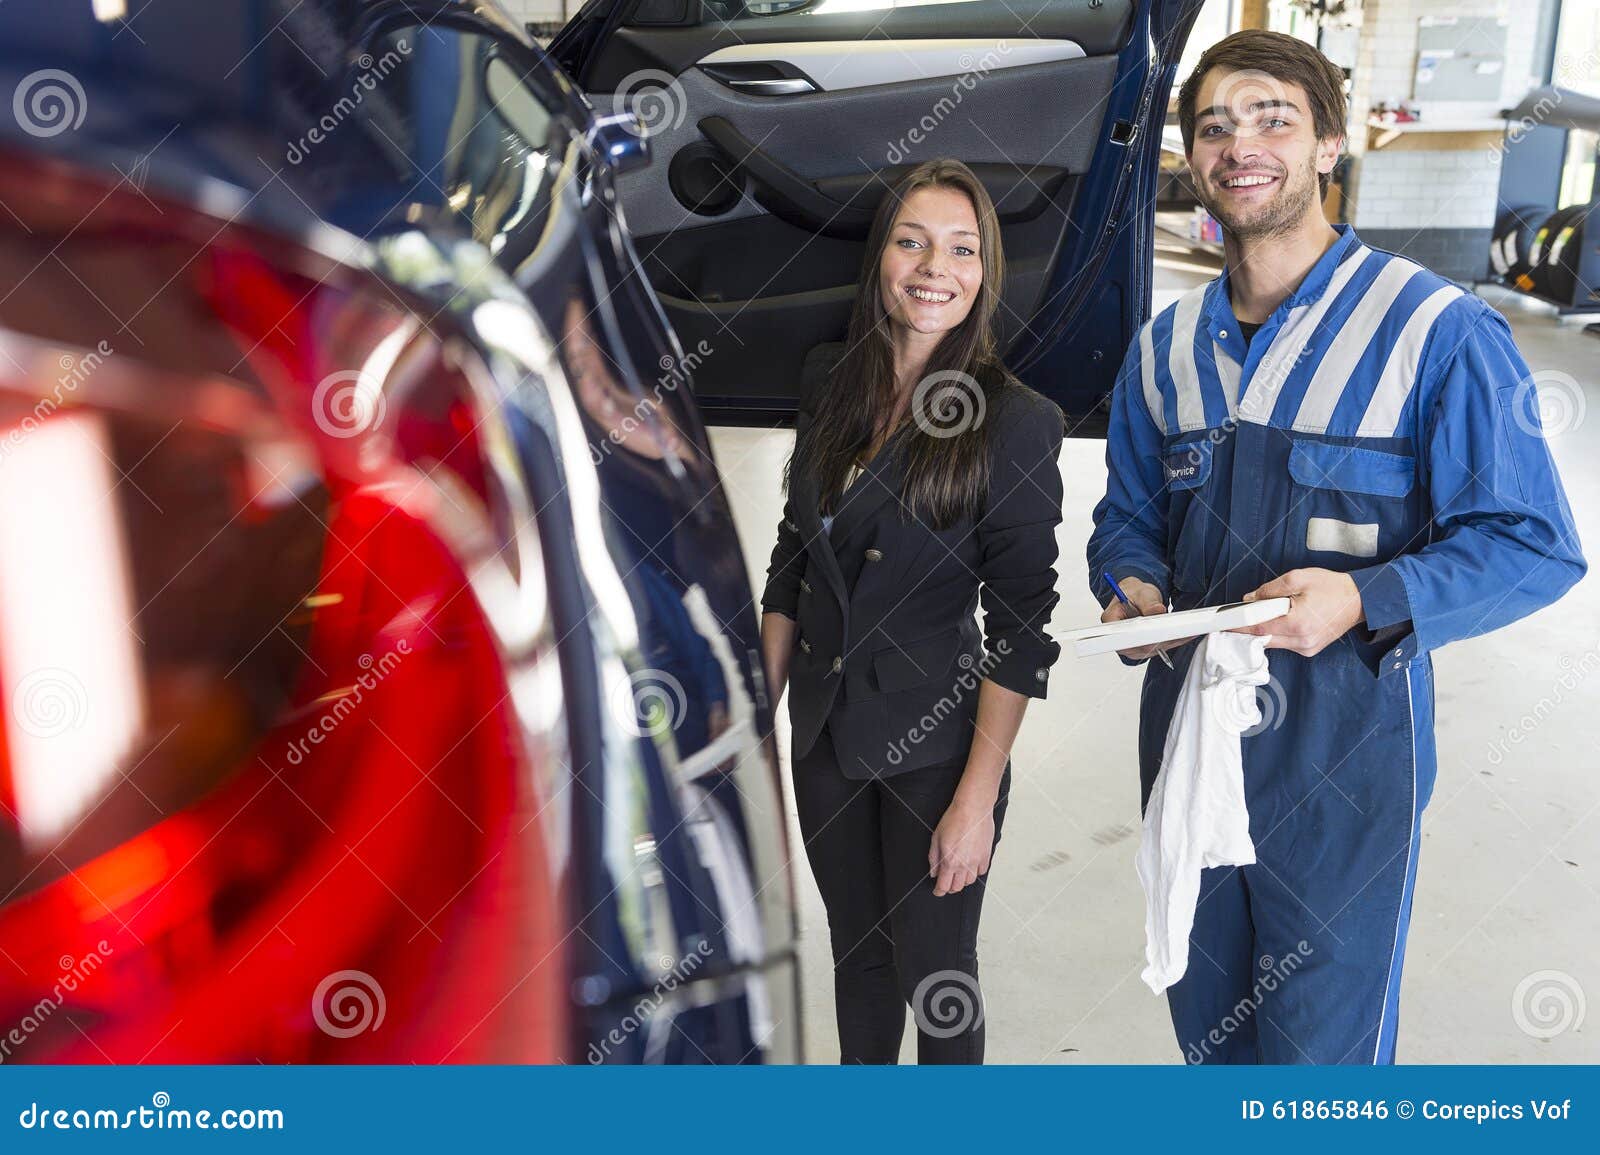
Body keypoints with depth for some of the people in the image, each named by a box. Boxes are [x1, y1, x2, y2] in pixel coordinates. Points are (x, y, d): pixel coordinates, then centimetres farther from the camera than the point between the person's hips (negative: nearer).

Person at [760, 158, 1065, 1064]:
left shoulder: (1016, 421, -14)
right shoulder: (833, 385, 1)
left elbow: (1021, 623, -14)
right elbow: (793, 557, 8)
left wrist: (978, 796, -16)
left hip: (936, 742, -4)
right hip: (826, 731, 5)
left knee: (934, 974, 12)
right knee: (856, 954, 21)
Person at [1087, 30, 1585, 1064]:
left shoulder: (1437, 331, -10)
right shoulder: (1166, 348, 8)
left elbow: (1535, 545, -11)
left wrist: (1365, 600, -27)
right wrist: (1135, 587, -7)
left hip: (1342, 752, -5)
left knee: (1322, 1050, 8)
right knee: (1205, 1020, 22)